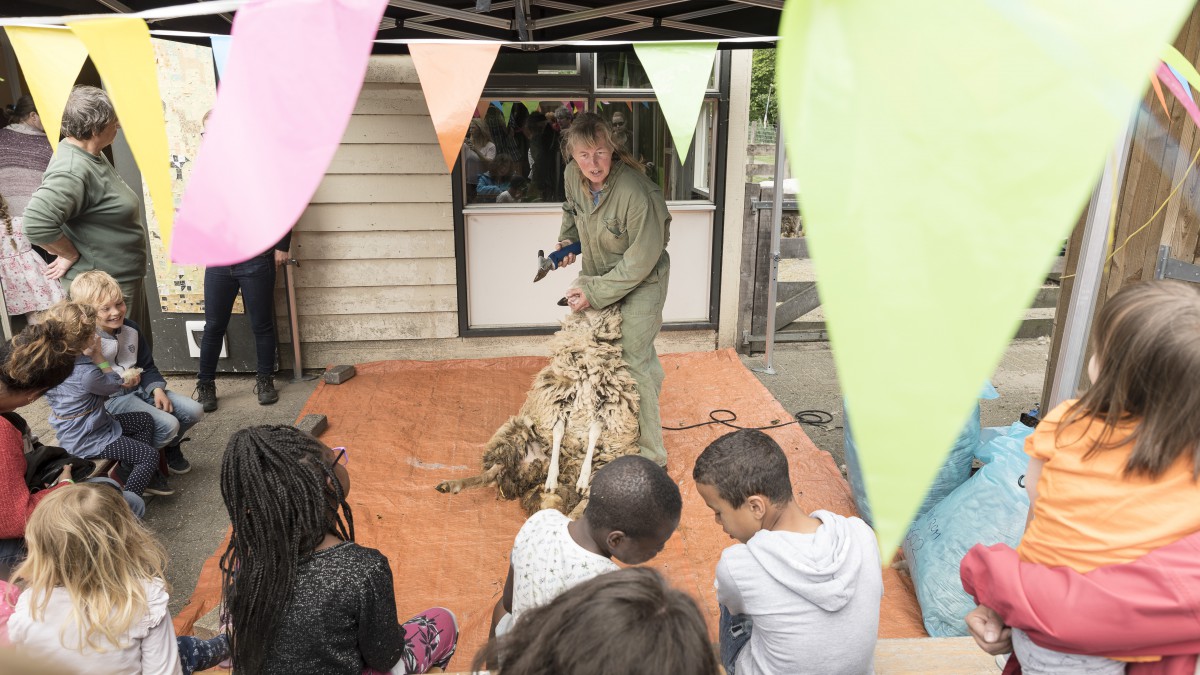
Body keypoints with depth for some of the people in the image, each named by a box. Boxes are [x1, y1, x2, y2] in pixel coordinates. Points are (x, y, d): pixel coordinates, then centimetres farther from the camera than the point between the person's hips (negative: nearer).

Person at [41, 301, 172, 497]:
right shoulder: (86, 374, -34)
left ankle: (146, 476, 23)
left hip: (73, 431, 10)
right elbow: (114, 385, -11)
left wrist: (122, 382, 7)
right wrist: (98, 355, -10)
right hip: (87, 441, -10)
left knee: (145, 420, 17)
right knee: (150, 455, -9)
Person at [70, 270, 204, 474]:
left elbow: (147, 366, 11)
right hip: (111, 400, -7)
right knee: (168, 425, -24)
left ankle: (170, 448, 24)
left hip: (139, 388, 7)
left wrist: (157, 389, -4)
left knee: (193, 411, -3)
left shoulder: (131, 329, 2)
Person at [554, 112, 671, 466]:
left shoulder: (635, 192, -32)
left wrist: (594, 294, -25)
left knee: (634, 361, -9)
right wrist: (567, 238, -3)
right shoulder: (572, 175, -10)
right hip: (600, 275, 7)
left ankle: (652, 455, 4)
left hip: (640, 282, -7)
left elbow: (641, 260, -26)